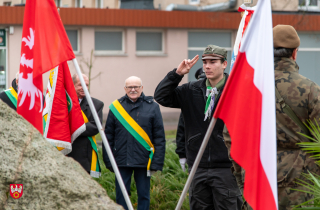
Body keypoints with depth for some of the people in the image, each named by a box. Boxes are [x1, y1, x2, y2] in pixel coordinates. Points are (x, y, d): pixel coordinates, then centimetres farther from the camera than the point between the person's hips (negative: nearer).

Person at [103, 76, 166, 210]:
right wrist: (108, 161, 2)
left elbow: (160, 137, 2)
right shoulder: (116, 107, 5)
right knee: (121, 196, 5)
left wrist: (157, 162, -5)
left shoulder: (152, 107, 2)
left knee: (143, 195, 6)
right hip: (122, 160, 1)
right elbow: (108, 136, 8)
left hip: (143, 161, -1)